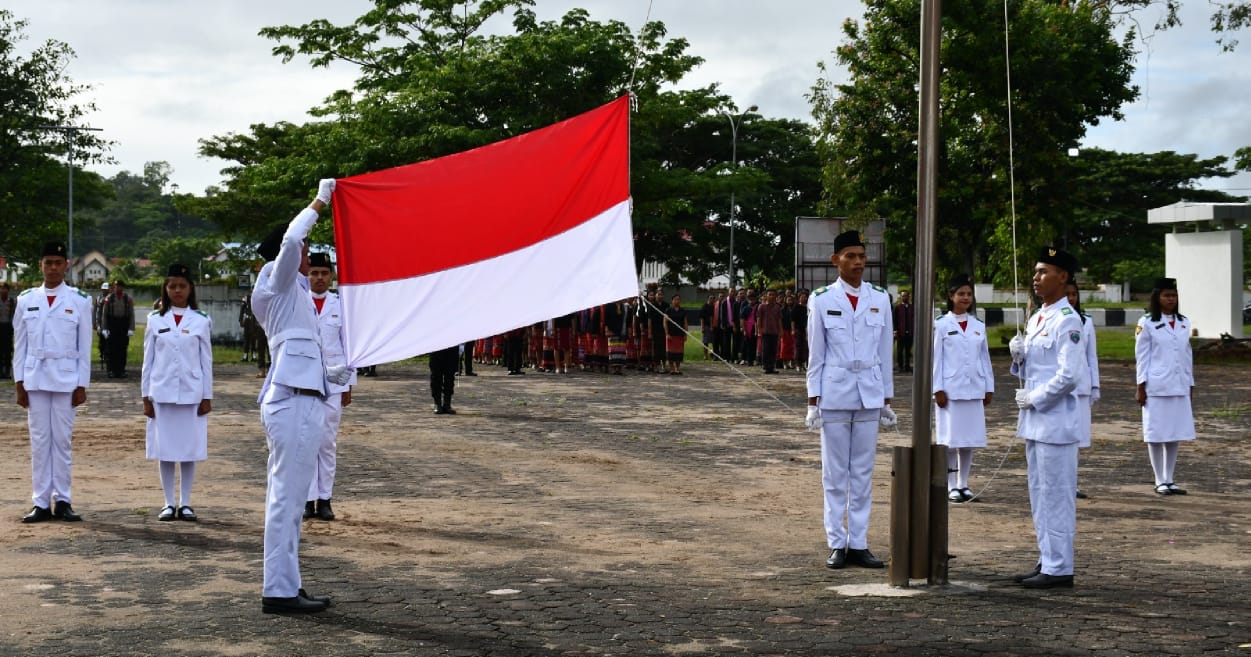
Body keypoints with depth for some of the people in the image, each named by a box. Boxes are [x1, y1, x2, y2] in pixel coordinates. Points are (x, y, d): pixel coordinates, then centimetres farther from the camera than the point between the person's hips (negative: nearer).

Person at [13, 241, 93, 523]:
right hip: (34, 380, 2)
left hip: (66, 380, -2)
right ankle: (41, 503, 5)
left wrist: (82, 385, -2)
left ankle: (62, 500, 7)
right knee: (39, 440, 3)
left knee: (62, 440, 1)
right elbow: (20, 345, 8)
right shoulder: (26, 300, 6)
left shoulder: (80, 301, 1)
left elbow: (85, 347, 2)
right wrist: (19, 383, 3)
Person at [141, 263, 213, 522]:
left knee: (189, 449, 2)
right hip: (162, 392, 1)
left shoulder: (200, 322, 3)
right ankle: (169, 503, 11)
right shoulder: (156, 320, 6)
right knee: (164, 450, 3)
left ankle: (185, 503, 11)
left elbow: (206, 361, 5)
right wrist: (146, 396, 4)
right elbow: (148, 360, 8)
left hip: (191, 393, -1)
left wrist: (207, 396, 1)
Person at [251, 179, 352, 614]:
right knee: (286, 497, -10)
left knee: (288, 497, 13)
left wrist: (332, 374, 19)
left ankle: (286, 586, 19)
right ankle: (278, 591, -9)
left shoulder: (294, 294, 23)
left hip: (300, 400, 10)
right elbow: (290, 242, -22)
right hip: (295, 402, -10)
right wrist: (319, 203, -13)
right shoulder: (279, 285, -3)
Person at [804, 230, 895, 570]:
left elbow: (885, 352, 10)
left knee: (863, 473, 6)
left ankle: (859, 544, 11)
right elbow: (815, 354, 1)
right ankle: (837, 544, 8)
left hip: (870, 397, 2)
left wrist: (886, 399, 8)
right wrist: (813, 401, -3)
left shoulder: (880, 299, 6)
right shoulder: (822, 300, 0)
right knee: (835, 473, 3)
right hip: (834, 395, -2)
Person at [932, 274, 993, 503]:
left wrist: (989, 387, 10)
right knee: (950, 439, -1)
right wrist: (938, 389, -8)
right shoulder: (942, 325, -1)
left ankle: (963, 483, 15)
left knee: (969, 439, 6)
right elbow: (936, 358, -3)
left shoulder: (979, 326, 11)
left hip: (974, 389, 4)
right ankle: (951, 485, 6)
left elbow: (985, 358, 13)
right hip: (950, 390, -4)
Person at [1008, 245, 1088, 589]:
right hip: (1035, 421, 9)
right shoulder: (1035, 319, 14)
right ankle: (1046, 562, 22)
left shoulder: (1067, 321, -13)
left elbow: (1069, 375, -20)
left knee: (1056, 496, -4)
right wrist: (1018, 356, 1)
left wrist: (1034, 398, -14)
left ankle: (1059, 569, 2)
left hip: (1056, 422, -9)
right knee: (1039, 495, 14)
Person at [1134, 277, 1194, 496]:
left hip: (1179, 387, 5)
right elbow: (1142, 357, -3)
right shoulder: (1147, 324, -3)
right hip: (1156, 387, -4)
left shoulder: (1183, 323, 11)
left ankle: (1169, 480, 15)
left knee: (1175, 435, 7)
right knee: (1156, 434, 1)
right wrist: (1141, 387, -6)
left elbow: (1188, 355, 14)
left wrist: (1190, 384, 12)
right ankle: (1160, 481, 9)